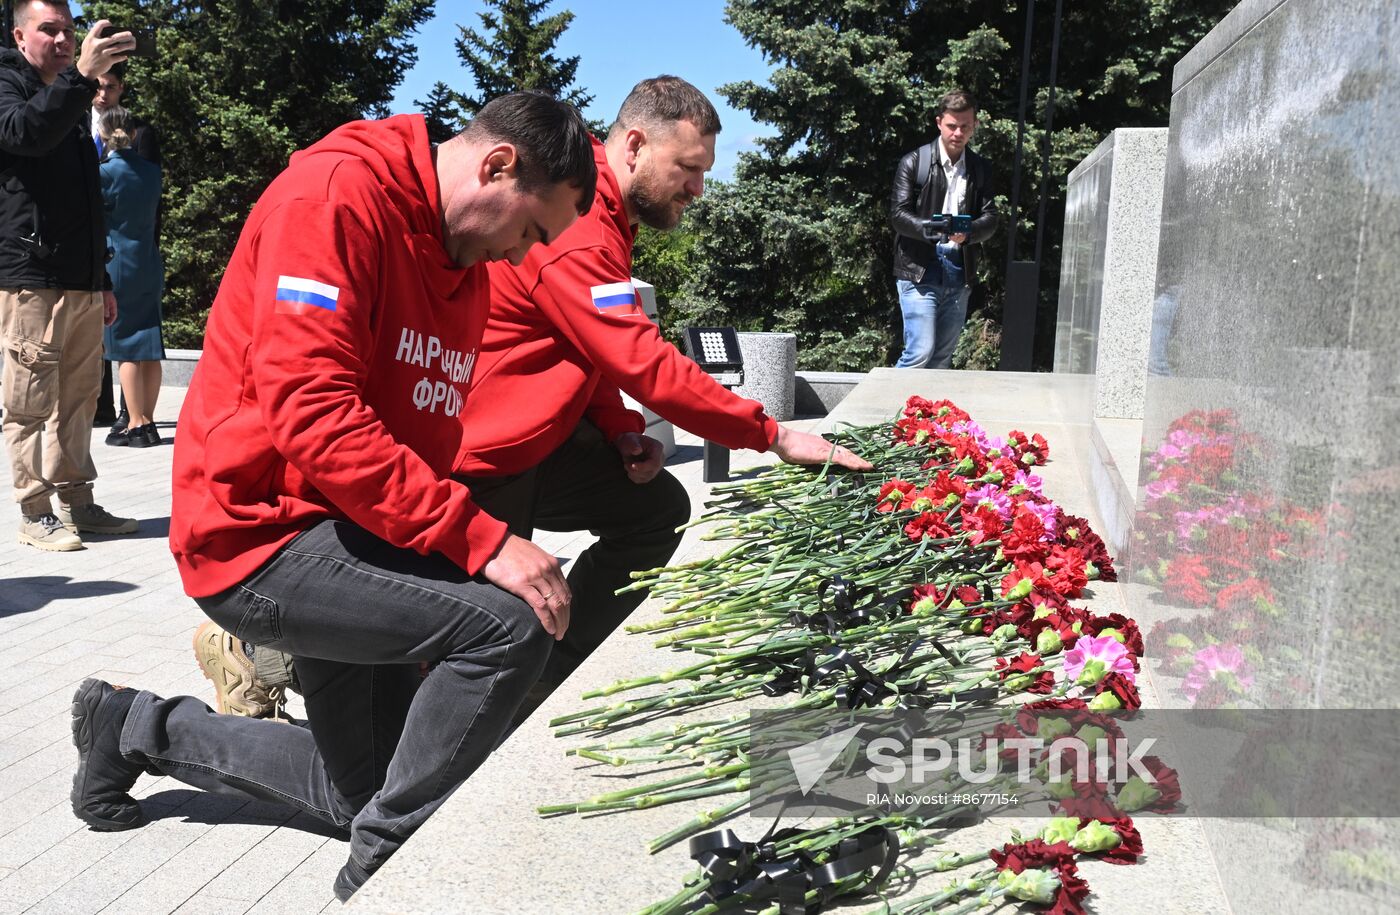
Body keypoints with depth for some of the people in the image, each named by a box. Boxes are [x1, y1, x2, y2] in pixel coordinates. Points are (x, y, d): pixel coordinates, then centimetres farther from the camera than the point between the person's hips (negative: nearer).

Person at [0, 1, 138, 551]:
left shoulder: (72, 106, 24)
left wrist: (103, 280, 23)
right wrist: (82, 75, -32)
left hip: (82, 283, 7)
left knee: (78, 400, 8)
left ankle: (77, 504, 15)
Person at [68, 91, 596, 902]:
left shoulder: (468, 261, 9)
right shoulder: (337, 193, -18)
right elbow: (313, 411, -28)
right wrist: (483, 540, -29)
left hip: (349, 541, 9)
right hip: (260, 530, -9)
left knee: (367, 793, 17)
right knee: (509, 624, -27)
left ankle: (143, 728, 35)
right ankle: (384, 864, -5)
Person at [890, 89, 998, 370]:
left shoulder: (981, 169, 11)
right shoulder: (914, 162, 0)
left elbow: (990, 218, 4)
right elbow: (898, 213, -6)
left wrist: (967, 232, -19)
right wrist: (932, 229, -25)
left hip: (959, 274, 5)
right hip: (919, 272, -4)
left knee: (943, 357, 8)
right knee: (920, 353, -14)